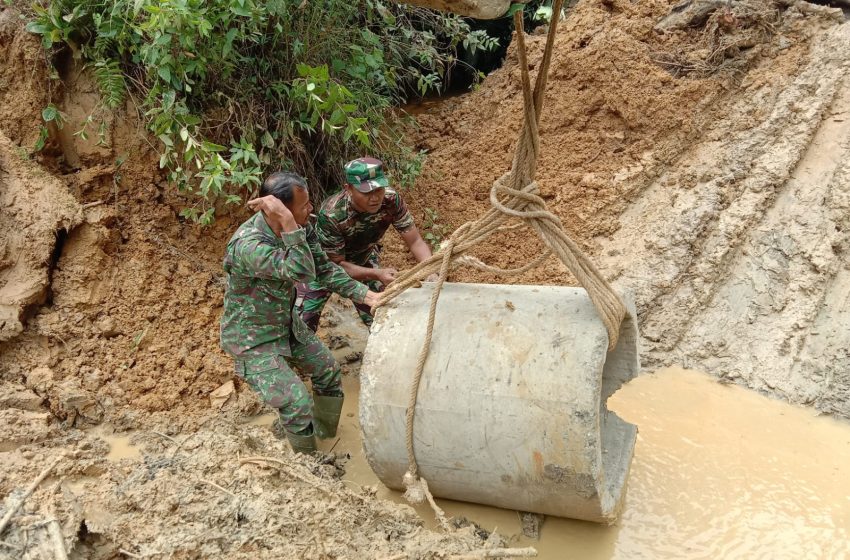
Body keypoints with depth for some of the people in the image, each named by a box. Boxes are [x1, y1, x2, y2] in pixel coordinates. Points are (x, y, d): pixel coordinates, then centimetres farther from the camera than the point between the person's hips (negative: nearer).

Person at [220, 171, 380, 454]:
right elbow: (303, 271, -47)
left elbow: (323, 268, -1)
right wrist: (287, 221, -53)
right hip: (253, 337, -8)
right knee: (298, 403, -13)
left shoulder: (300, 227, -13)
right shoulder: (248, 245, -37)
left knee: (329, 370, 19)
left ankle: (323, 431, 44)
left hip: (286, 322, 8)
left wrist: (365, 294, -8)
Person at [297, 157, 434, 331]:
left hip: (363, 260, 3)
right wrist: (377, 275, -40)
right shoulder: (330, 214, -37)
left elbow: (415, 241, -21)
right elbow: (336, 264, -27)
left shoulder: (391, 200, -28)